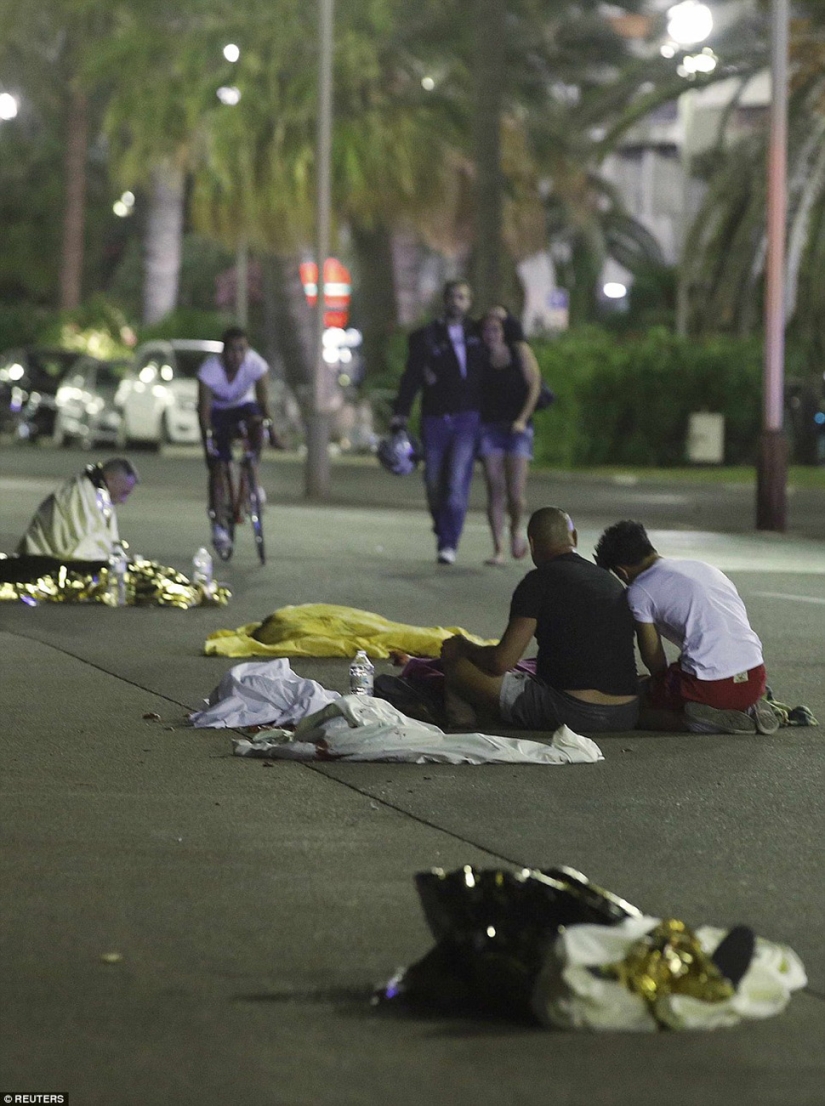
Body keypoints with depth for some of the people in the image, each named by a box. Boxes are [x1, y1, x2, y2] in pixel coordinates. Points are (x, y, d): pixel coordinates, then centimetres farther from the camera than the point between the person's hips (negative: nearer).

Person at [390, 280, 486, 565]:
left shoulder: (476, 333, 10)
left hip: (467, 420, 0)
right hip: (435, 420, 0)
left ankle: (449, 544, -14)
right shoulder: (425, 337, 4)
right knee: (435, 485, 4)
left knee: (458, 482, -14)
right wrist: (399, 417, -10)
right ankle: (443, 536, 23)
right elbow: (410, 379, -2)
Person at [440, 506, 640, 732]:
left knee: (454, 654, 1)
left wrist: (463, 647, 12)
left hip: (568, 713, -8)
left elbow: (502, 661, -9)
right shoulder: (612, 583, 16)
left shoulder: (539, 581, -5)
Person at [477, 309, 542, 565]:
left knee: (515, 493, -7)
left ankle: (517, 528, 24)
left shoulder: (520, 352, 0)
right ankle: (498, 548, -3)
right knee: (495, 491, -6)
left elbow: (534, 385, -2)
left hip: (517, 428, -1)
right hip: (489, 428, 1)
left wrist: (522, 419, -10)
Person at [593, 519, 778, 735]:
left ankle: (708, 717, -8)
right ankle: (748, 710, 8)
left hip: (711, 685, -7)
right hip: (755, 681, 7)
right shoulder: (703, 567, 22)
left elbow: (654, 659, 5)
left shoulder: (639, 591, 2)